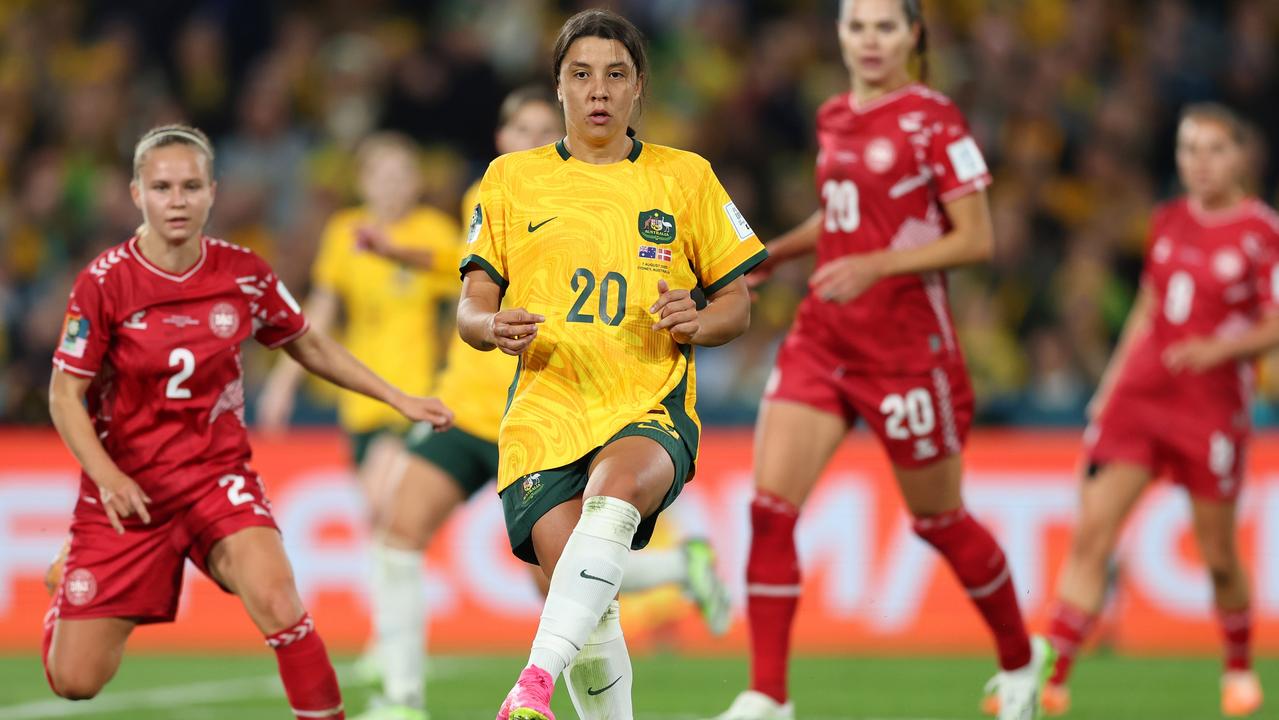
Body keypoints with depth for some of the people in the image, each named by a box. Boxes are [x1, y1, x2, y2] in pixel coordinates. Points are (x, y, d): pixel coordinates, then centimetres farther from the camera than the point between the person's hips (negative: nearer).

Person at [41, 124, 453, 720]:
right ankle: (68, 584, 35)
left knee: (275, 599, -31)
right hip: (127, 488, -1)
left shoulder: (244, 275, -4)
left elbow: (310, 347, 13)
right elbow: (65, 395, -9)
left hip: (217, 475, 1)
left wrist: (399, 401, 10)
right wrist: (106, 476, -25)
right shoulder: (105, 281, -13)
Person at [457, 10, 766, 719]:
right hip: (544, 413, 1)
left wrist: (699, 322, -7)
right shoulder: (511, 179, 14)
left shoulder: (686, 178, 13)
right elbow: (471, 307, 13)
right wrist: (495, 328, -12)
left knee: (614, 488, -37)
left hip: (651, 409, -1)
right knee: (586, 613, -16)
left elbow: (737, 303, 16)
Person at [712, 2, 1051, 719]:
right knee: (770, 507, -10)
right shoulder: (833, 118, 10)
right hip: (823, 336, 6)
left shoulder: (935, 120, -10)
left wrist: (876, 265, -23)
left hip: (906, 343, -6)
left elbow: (977, 239, -13)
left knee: (938, 519, 9)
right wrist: (777, 252, 12)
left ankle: (1021, 660, 34)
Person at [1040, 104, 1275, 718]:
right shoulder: (1168, 221, 10)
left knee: (1218, 556, 5)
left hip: (1212, 406, -4)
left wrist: (1221, 348, -26)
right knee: (1091, 534, -8)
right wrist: (1111, 385, 18)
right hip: (1140, 392, 4)